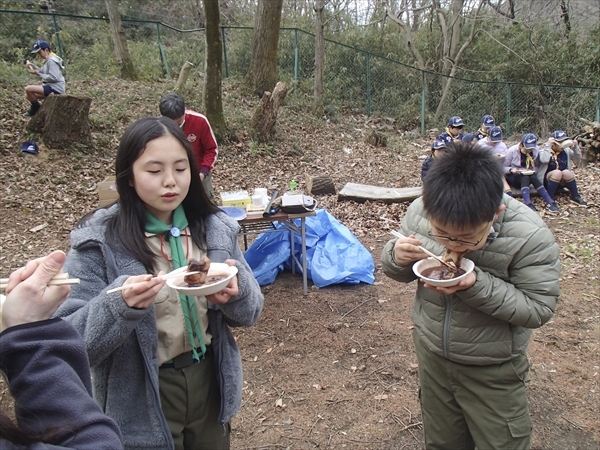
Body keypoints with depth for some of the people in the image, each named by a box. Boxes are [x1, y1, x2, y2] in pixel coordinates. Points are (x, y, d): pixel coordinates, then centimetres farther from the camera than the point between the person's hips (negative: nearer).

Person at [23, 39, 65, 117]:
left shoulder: (51, 60, -15)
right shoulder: (48, 60, 16)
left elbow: (53, 77, -24)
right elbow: (43, 73, 18)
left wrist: (38, 74, -19)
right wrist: (33, 66, 5)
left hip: (55, 88, -11)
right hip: (51, 86, 11)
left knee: (28, 89, -20)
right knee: (28, 95, 16)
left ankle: (36, 108, -1)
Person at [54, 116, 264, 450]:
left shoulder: (216, 228, -7)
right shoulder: (99, 242, -15)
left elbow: (250, 312, -1)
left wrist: (236, 291, -23)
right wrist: (120, 304, -33)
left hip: (209, 383, 3)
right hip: (142, 403, -3)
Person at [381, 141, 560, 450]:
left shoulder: (530, 236, -26)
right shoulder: (419, 211, -18)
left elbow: (538, 309, -19)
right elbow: (398, 271, -3)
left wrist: (477, 286, -35)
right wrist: (397, 257, -27)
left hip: (493, 371, -3)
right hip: (432, 356, 3)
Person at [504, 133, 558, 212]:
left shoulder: (536, 150, -1)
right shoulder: (512, 151, -11)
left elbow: (536, 166, 6)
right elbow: (503, 168, -8)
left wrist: (532, 171, -15)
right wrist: (511, 169, -28)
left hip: (528, 176, 3)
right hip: (513, 177, -3)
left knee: (533, 177, -31)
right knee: (525, 178, -34)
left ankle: (550, 203, -41)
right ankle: (528, 204, -53)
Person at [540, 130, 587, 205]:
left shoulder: (566, 150, 6)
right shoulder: (546, 150, -7)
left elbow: (578, 157, 4)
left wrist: (575, 146, -11)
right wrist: (548, 145, -28)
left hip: (562, 181, 4)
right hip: (548, 180, -4)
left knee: (566, 172, -29)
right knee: (557, 172, -33)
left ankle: (575, 196, -13)